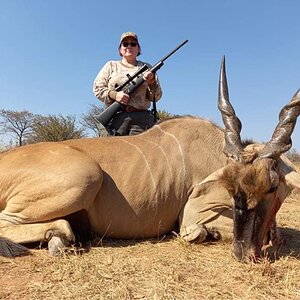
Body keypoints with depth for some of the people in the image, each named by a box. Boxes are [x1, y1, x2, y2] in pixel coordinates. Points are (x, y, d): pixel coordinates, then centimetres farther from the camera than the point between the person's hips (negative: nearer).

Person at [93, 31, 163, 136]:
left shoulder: (146, 68, 19)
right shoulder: (111, 66, 18)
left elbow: (156, 97, 14)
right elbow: (97, 88, 11)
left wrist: (152, 83, -7)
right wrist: (114, 95, -7)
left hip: (142, 117, 0)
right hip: (117, 116, 0)